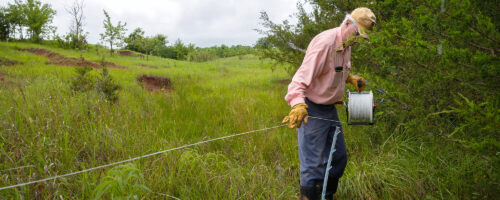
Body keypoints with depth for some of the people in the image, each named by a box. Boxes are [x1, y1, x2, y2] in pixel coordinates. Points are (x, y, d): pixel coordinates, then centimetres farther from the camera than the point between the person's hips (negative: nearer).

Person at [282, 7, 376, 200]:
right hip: (312, 110, -9)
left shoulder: (346, 44, 6)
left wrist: (350, 78, 5)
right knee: (313, 164, -5)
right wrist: (298, 105, -46)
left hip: (330, 108, 9)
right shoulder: (324, 42, -23)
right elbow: (302, 76, -32)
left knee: (338, 158, 18)